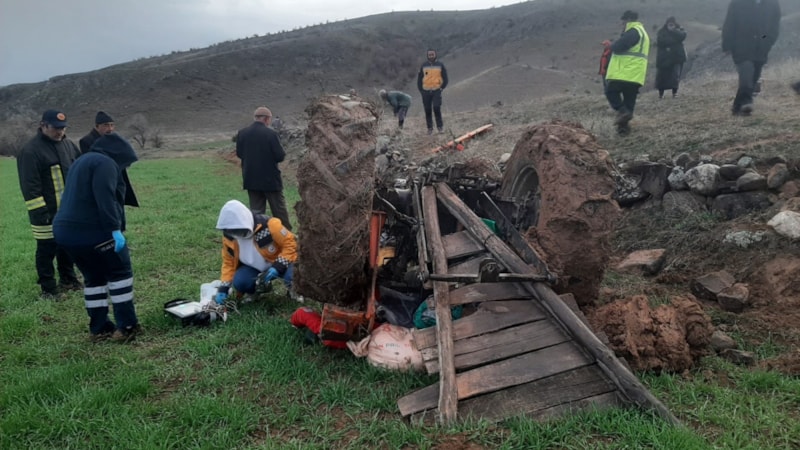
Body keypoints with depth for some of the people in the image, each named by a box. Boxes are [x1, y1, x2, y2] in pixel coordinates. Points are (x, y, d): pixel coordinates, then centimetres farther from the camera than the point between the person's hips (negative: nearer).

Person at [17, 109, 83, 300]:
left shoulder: (68, 144, 9)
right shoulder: (31, 150, -15)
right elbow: (29, 185, -17)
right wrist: (39, 211, -19)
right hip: (47, 213, -7)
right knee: (47, 249, 2)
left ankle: (68, 279, 33)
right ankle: (48, 289, 12)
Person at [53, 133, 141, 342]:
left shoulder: (84, 161, 24)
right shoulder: (105, 163, -7)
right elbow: (105, 198, -21)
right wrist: (115, 229, -23)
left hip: (65, 230, 9)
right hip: (90, 230, -9)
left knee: (94, 277, 18)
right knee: (120, 272, 3)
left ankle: (98, 328, 21)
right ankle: (127, 327, 2)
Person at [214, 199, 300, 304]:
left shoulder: (269, 225, -29)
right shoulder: (229, 236, -12)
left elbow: (290, 244, -22)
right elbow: (229, 262, 0)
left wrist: (277, 267, -31)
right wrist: (223, 289, -9)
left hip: (280, 263, -4)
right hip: (254, 267, 5)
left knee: (292, 275, -37)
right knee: (239, 282, -26)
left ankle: (292, 289, 2)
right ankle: (260, 287, 10)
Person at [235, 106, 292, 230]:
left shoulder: (242, 133, -2)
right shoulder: (271, 134, -16)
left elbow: (239, 153, 7)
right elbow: (280, 156, -15)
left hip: (251, 179, 4)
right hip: (270, 179, -4)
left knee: (256, 211, 11)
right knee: (279, 210, 8)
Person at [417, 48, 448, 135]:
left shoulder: (440, 65, 5)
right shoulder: (424, 66, 8)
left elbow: (445, 78, 9)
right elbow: (419, 78, 12)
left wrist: (442, 87, -3)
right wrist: (421, 90, 3)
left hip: (437, 91, -2)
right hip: (426, 91, 2)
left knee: (436, 108, -15)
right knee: (427, 110, 2)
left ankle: (440, 126, -3)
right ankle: (430, 128, 10)